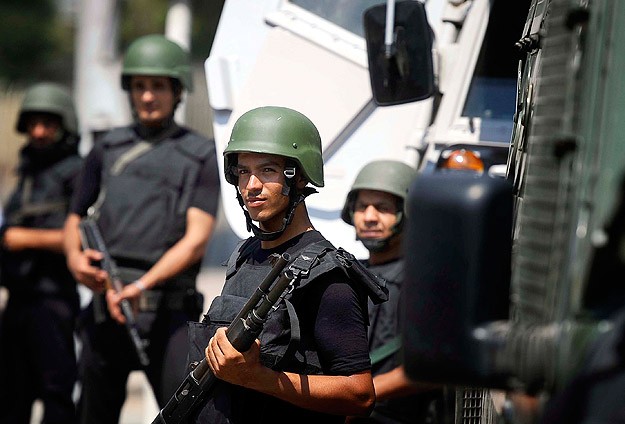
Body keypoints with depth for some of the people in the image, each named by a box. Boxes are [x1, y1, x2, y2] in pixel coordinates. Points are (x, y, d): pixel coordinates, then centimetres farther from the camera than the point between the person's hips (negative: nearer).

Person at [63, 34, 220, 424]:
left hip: (168, 308, -4)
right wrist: (75, 257, -3)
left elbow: (197, 240, -6)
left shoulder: (201, 155, 4)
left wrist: (142, 285, -20)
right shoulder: (108, 150, 15)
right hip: (104, 304, 4)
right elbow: (76, 219, 21)